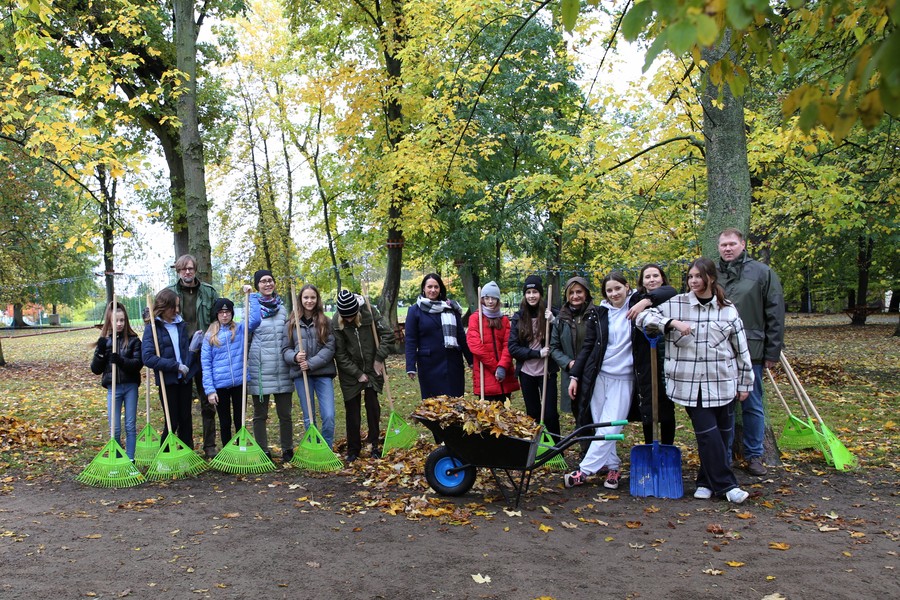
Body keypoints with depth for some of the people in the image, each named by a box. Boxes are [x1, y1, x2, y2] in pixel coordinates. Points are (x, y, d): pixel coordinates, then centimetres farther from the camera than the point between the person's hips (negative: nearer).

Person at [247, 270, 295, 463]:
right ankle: (263, 452, 15)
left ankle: (287, 450, 19)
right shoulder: (252, 307, -1)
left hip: (282, 369, 3)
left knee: (285, 413, 9)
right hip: (259, 368, -3)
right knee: (260, 414, 6)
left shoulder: (282, 308, 11)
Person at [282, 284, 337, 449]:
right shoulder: (291, 324, 6)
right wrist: (295, 357, -16)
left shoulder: (326, 322, 3)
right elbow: (285, 350, 6)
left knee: (329, 416, -7)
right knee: (308, 418, 8)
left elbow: (330, 348, -4)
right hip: (301, 374, 1)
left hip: (323, 373, -1)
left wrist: (311, 363, -15)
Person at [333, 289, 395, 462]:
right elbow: (340, 354, -11)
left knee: (372, 406, 3)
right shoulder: (336, 322, -14)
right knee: (352, 411, 5)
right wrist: (357, 374, -11)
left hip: (372, 370, 0)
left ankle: (374, 445, 17)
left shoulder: (369, 312, -12)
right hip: (350, 373, 0)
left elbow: (388, 334, -7)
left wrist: (379, 358, -12)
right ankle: (353, 450, 16)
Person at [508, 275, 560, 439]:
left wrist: (552, 322, -23)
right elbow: (512, 348, -3)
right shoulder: (518, 317, 0)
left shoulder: (549, 314, -4)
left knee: (550, 414, -3)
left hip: (547, 371, -2)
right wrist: (537, 353, -15)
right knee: (533, 414, 12)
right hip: (526, 372, 2)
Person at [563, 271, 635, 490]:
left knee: (608, 429, -5)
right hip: (597, 376, 2)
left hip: (623, 379, -2)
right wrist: (574, 375, 3)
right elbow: (587, 346, 7)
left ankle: (584, 470, 2)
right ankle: (613, 467, 21)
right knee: (601, 427, 6)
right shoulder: (598, 314, 5)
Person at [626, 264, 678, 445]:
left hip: (666, 359, -1)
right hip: (644, 360, 2)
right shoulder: (636, 299, 12)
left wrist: (647, 301, -39)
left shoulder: (668, 298, 2)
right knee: (647, 409, 2)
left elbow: (669, 291, -24)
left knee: (667, 407, 6)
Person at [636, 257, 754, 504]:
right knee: (707, 434, -6)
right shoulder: (676, 304, 0)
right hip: (690, 384, -2)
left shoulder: (728, 309, 6)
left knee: (722, 434, 9)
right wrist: (672, 323, -18)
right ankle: (726, 485, 4)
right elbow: (643, 317, -3)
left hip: (722, 384, 3)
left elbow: (741, 349, 10)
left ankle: (707, 481, 27)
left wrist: (745, 383, 11)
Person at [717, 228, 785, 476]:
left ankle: (754, 456, 21)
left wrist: (773, 352, -3)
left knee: (753, 406, 7)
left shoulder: (762, 273, 1)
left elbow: (775, 315, 0)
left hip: (751, 352, -2)